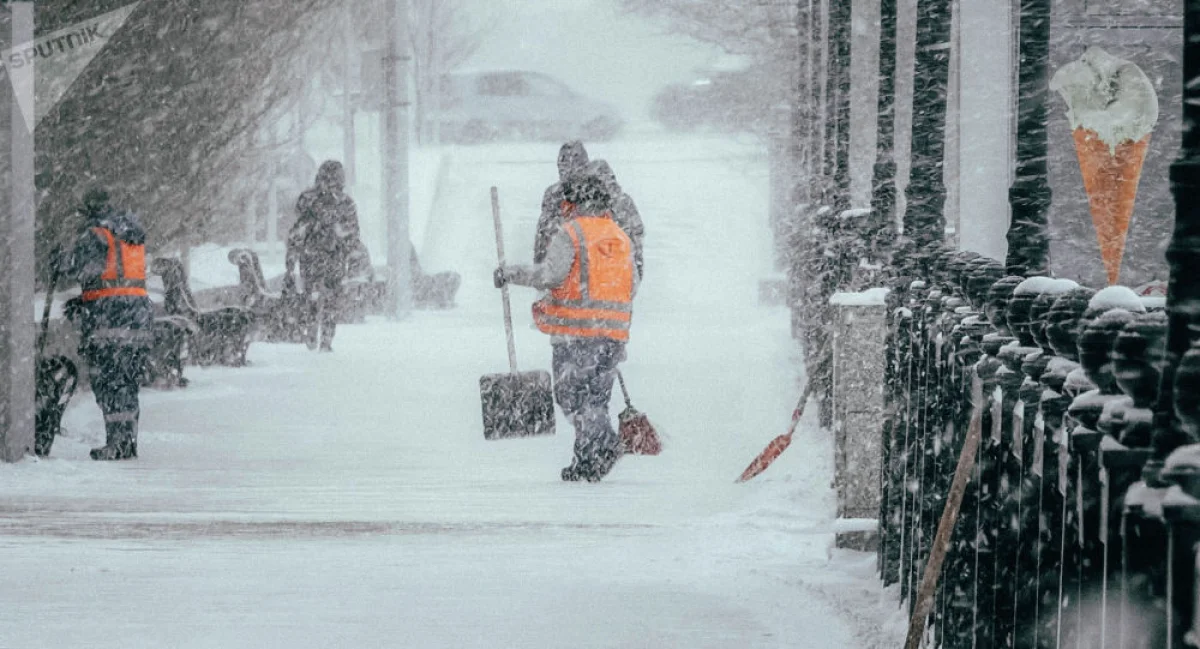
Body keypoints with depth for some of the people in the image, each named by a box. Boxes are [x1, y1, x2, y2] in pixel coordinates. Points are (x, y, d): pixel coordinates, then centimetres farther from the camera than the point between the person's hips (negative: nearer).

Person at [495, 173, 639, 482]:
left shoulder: (570, 232, -6)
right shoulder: (622, 238, 15)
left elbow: (551, 273, -17)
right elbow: (632, 286, 16)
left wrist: (510, 273, -6)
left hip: (577, 331, -6)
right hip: (614, 332, 6)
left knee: (571, 393, -3)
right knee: (595, 396, 13)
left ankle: (602, 443, -24)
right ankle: (587, 462, 7)